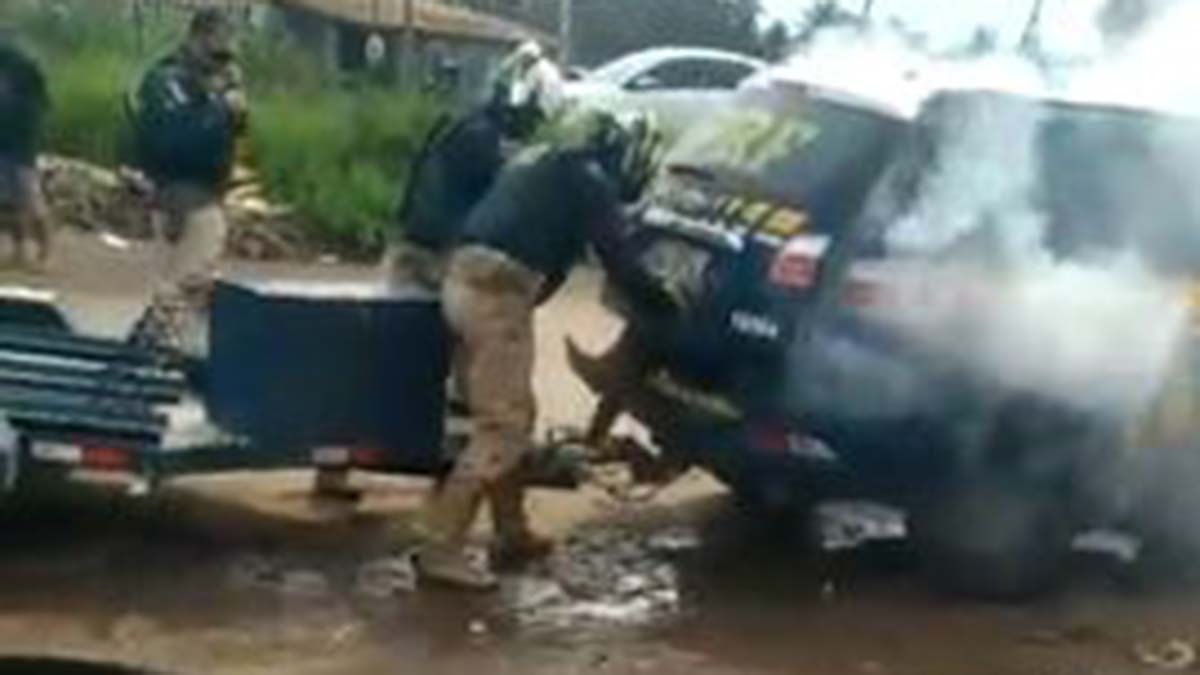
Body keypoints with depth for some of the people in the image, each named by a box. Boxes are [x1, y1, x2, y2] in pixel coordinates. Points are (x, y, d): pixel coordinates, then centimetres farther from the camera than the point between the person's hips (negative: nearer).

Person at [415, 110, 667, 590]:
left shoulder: (539, 161, 24)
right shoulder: (593, 181, 0)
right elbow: (617, 259, 0)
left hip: (465, 280, 9)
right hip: (498, 293, -9)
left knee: (508, 416, 18)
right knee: (504, 427, -6)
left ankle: (512, 534, 25)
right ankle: (441, 549, -8)